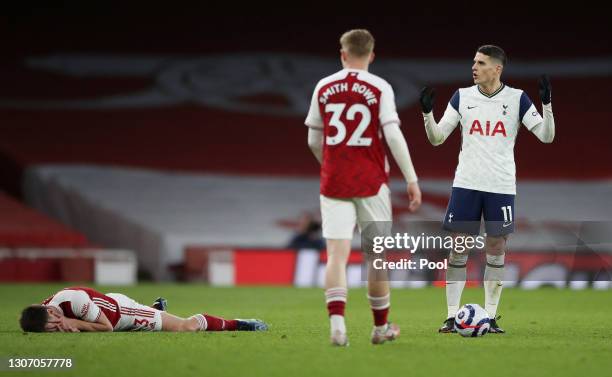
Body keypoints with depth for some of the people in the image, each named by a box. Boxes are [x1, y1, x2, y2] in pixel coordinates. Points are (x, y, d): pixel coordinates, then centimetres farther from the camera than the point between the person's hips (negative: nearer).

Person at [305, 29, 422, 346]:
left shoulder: (324, 88, 5)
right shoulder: (379, 88, -3)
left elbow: (313, 141, 12)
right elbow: (393, 135, -12)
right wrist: (411, 180, -8)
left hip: (333, 185, 1)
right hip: (371, 183, -1)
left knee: (337, 254, -4)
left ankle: (337, 323, -23)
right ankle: (381, 327, 21)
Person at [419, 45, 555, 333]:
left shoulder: (517, 99, 1)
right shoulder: (462, 97, 5)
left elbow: (547, 136, -3)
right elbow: (436, 138, 6)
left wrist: (547, 104, -17)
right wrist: (427, 112, -10)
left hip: (501, 186, -1)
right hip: (466, 183, 1)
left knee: (496, 249, 2)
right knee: (458, 249, -1)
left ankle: (490, 317, 11)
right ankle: (452, 316, 4)